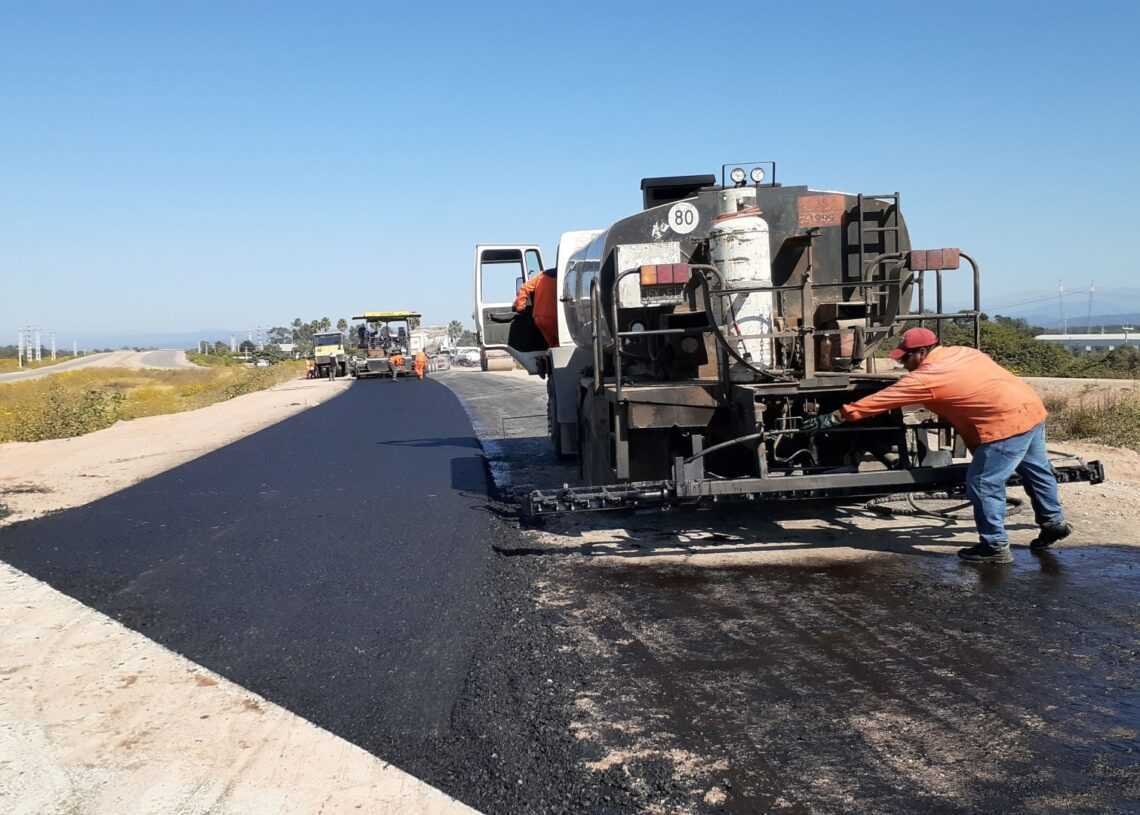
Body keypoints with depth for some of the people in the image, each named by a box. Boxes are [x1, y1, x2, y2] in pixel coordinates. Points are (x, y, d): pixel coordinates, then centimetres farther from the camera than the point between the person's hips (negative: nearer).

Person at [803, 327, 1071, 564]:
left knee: (983, 485, -1)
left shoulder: (926, 377, -12)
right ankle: (1053, 522, 42)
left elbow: (878, 401, -11)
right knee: (1035, 470, 25)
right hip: (1031, 407, 10)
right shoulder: (959, 352, 11)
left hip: (1007, 423, -10)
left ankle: (995, 546, 6)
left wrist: (833, 418, -7)